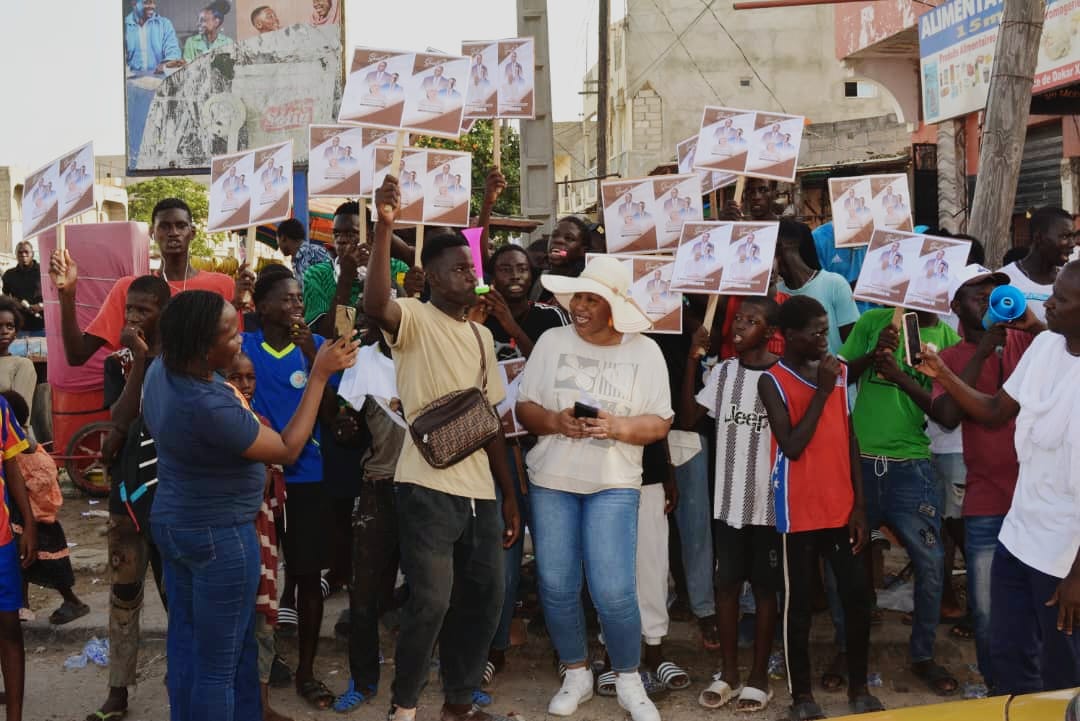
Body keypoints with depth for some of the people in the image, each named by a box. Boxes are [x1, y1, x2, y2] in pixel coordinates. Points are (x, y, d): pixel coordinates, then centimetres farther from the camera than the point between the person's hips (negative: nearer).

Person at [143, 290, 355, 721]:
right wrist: (319, 375, -16)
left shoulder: (162, 369, -7)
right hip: (218, 537, -9)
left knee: (184, 639, 20)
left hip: (172, 523, 9)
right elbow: (287, 450, -19)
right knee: (220, 662, 5)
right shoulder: (210, 408, -31)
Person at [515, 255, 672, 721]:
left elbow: (659, 423, -1)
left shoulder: (645, 351, -1)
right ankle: (576, 676, 26)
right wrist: (555, 421, -17)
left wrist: (617, 427, -19)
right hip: (551, 479, 2)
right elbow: (524, 408, 3)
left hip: (613, 484, -2)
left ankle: (629, 682, 14)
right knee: (556, 586, 6)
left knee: (613, 591, -9)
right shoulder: (552, 342, 2)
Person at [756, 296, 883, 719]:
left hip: (842, 509, 4)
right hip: (799, 513, -4)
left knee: (858, 597, 5)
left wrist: (859, 504, 6)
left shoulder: (840, 372, 7)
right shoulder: (773, 381, -7)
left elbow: (850, 439, 10)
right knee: (799, 604, 4)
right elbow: (792, 446, -16)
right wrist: (821, 392, -14)